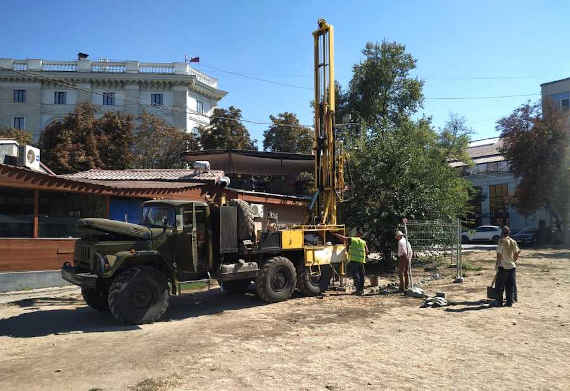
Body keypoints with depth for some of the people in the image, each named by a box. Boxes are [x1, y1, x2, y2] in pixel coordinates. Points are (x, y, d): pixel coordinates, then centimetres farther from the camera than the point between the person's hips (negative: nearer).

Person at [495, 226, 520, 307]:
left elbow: (499, 254, -14)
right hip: (512, 266, 5)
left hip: (503, 266, -5)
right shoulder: (513, 242, 4)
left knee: (500, 286, 4)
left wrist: (497, 264, -7)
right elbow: (517, 253, 11)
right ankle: (510, 302, 13)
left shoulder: (501, 241, -12)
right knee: (510, 286, 10)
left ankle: (499, 302, 7)